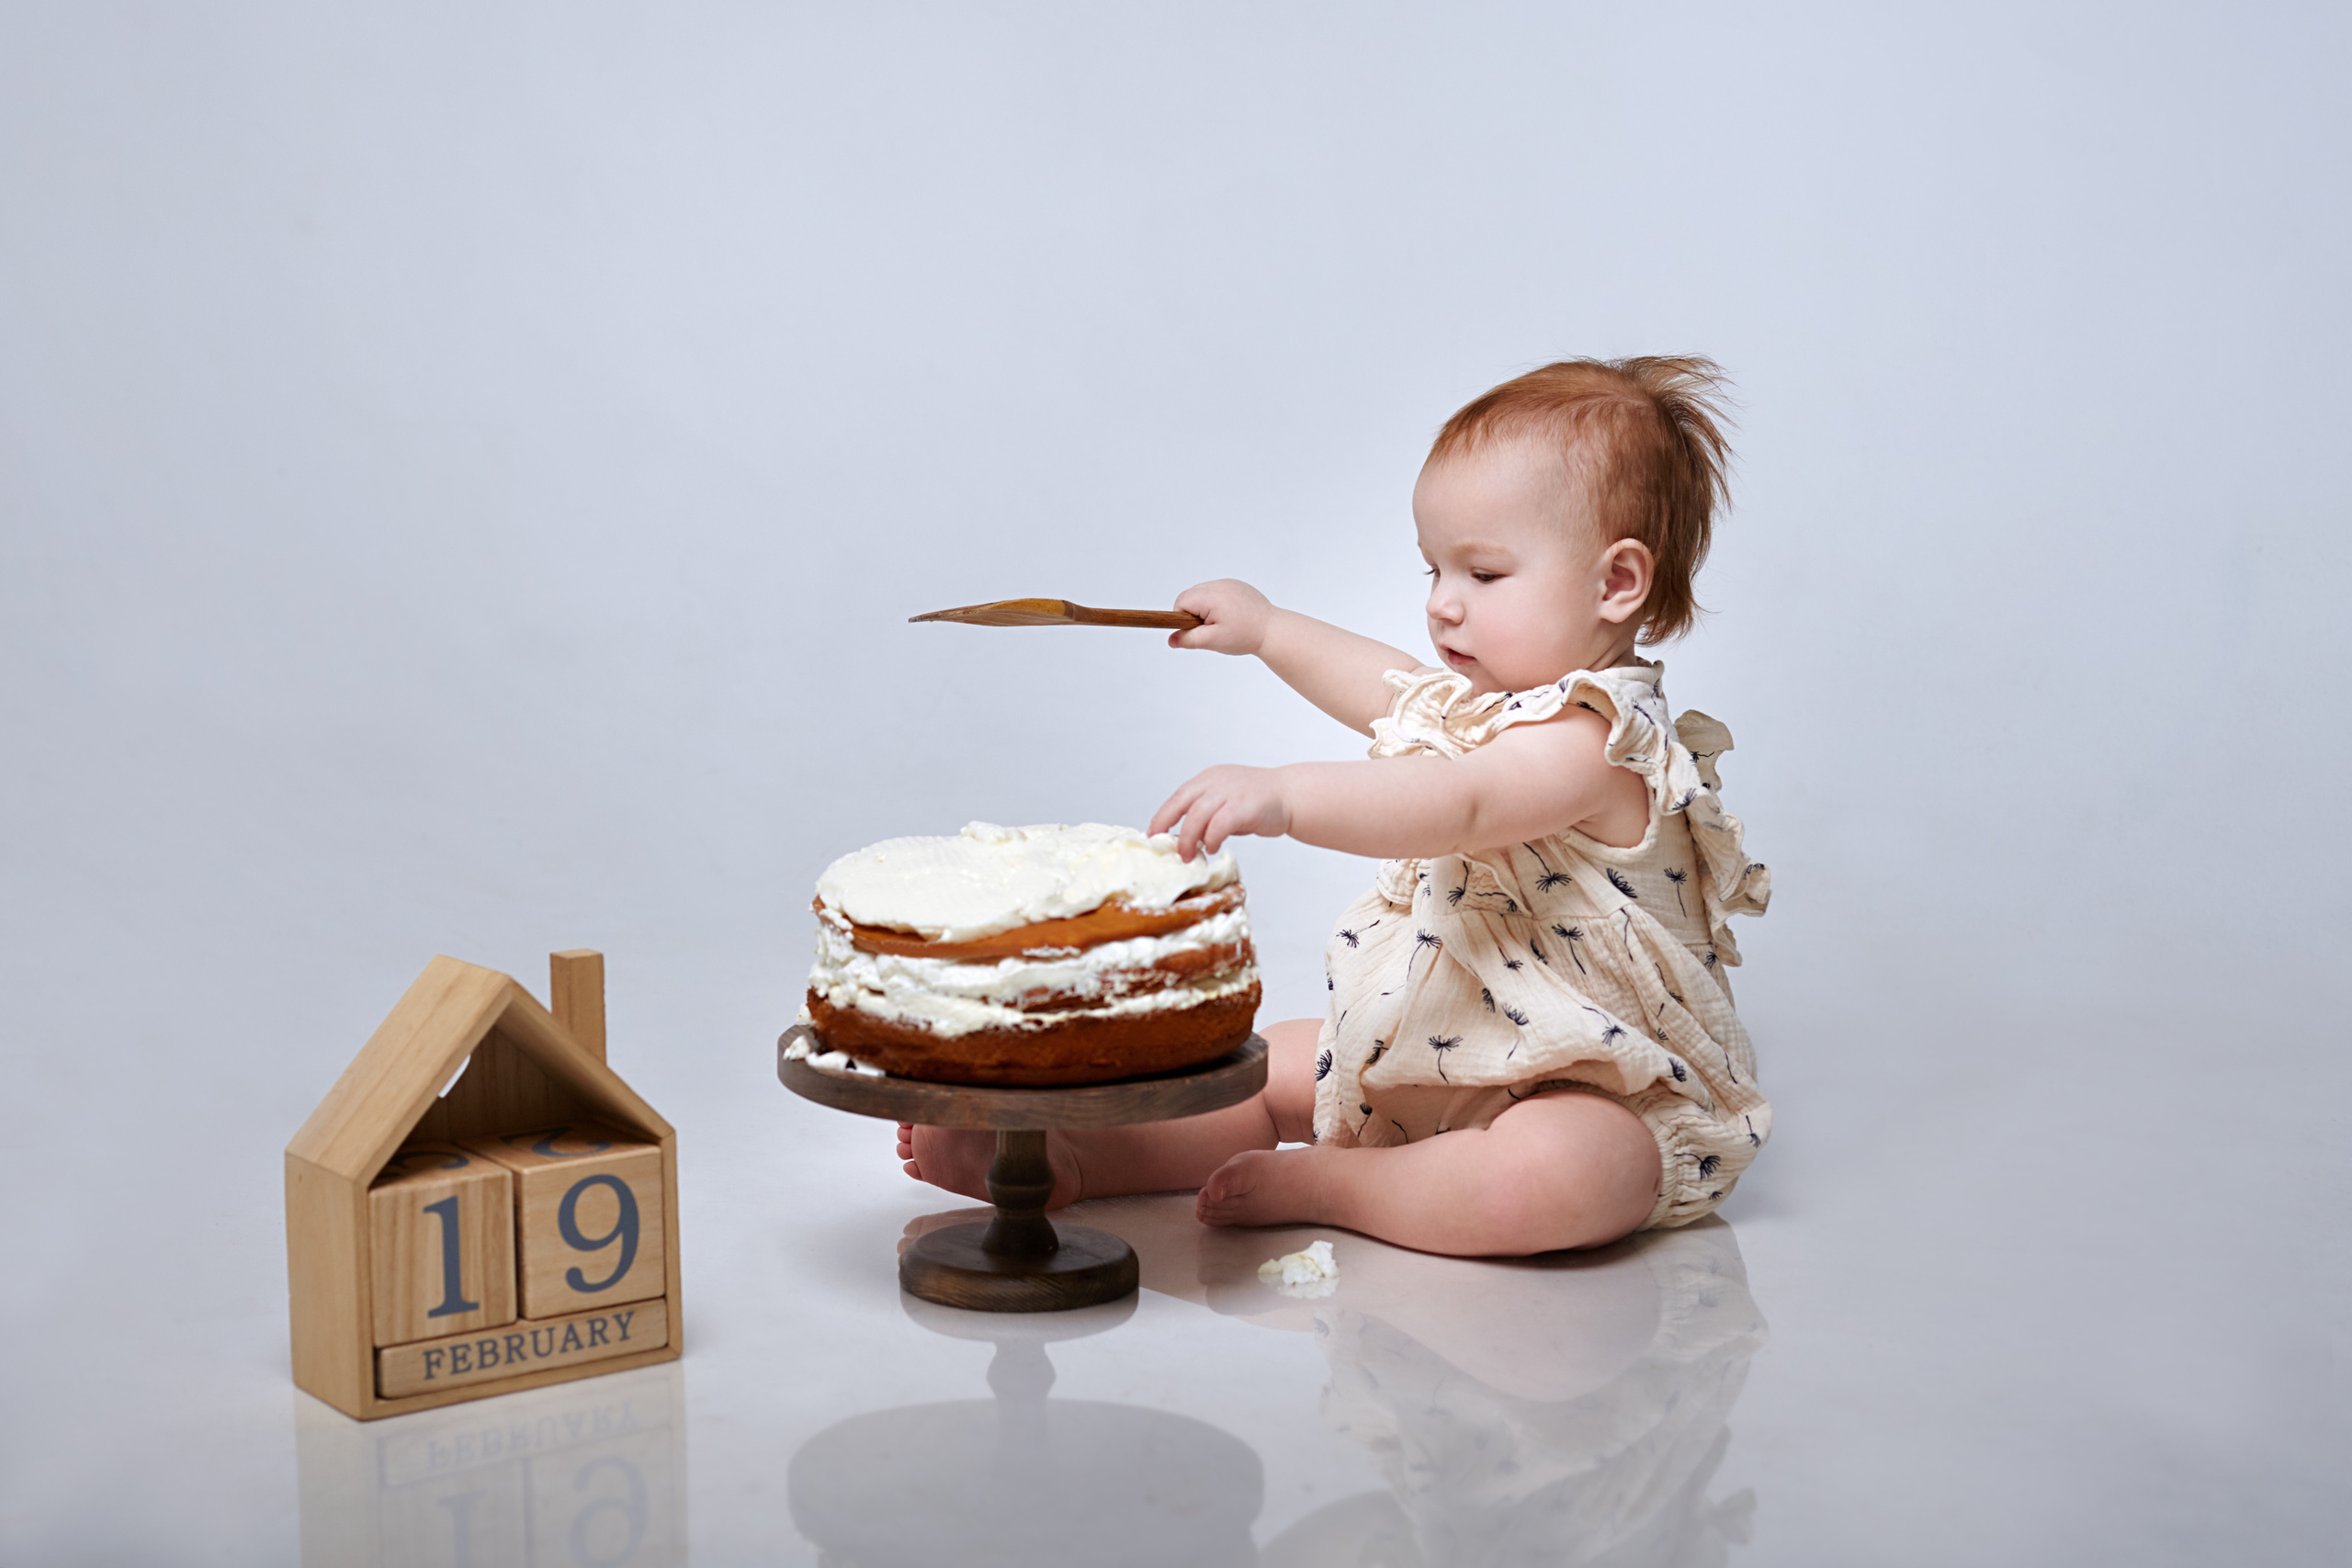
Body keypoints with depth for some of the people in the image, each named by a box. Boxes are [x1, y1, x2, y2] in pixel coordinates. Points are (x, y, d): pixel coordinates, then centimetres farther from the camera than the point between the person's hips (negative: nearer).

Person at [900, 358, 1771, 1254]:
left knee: (1546, 1178, -40)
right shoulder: (1491, 695, 8)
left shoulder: (1587, 741, -25)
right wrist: (1267, 629, 37)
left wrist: (1284, 795, -54)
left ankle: (1319, 1184, -22)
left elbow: (1456, 809, -42)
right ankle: (1072, 1159, 2)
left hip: (1600, 1091, -10)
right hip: (1444, 1050, 10)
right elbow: (1392, 691, 30)